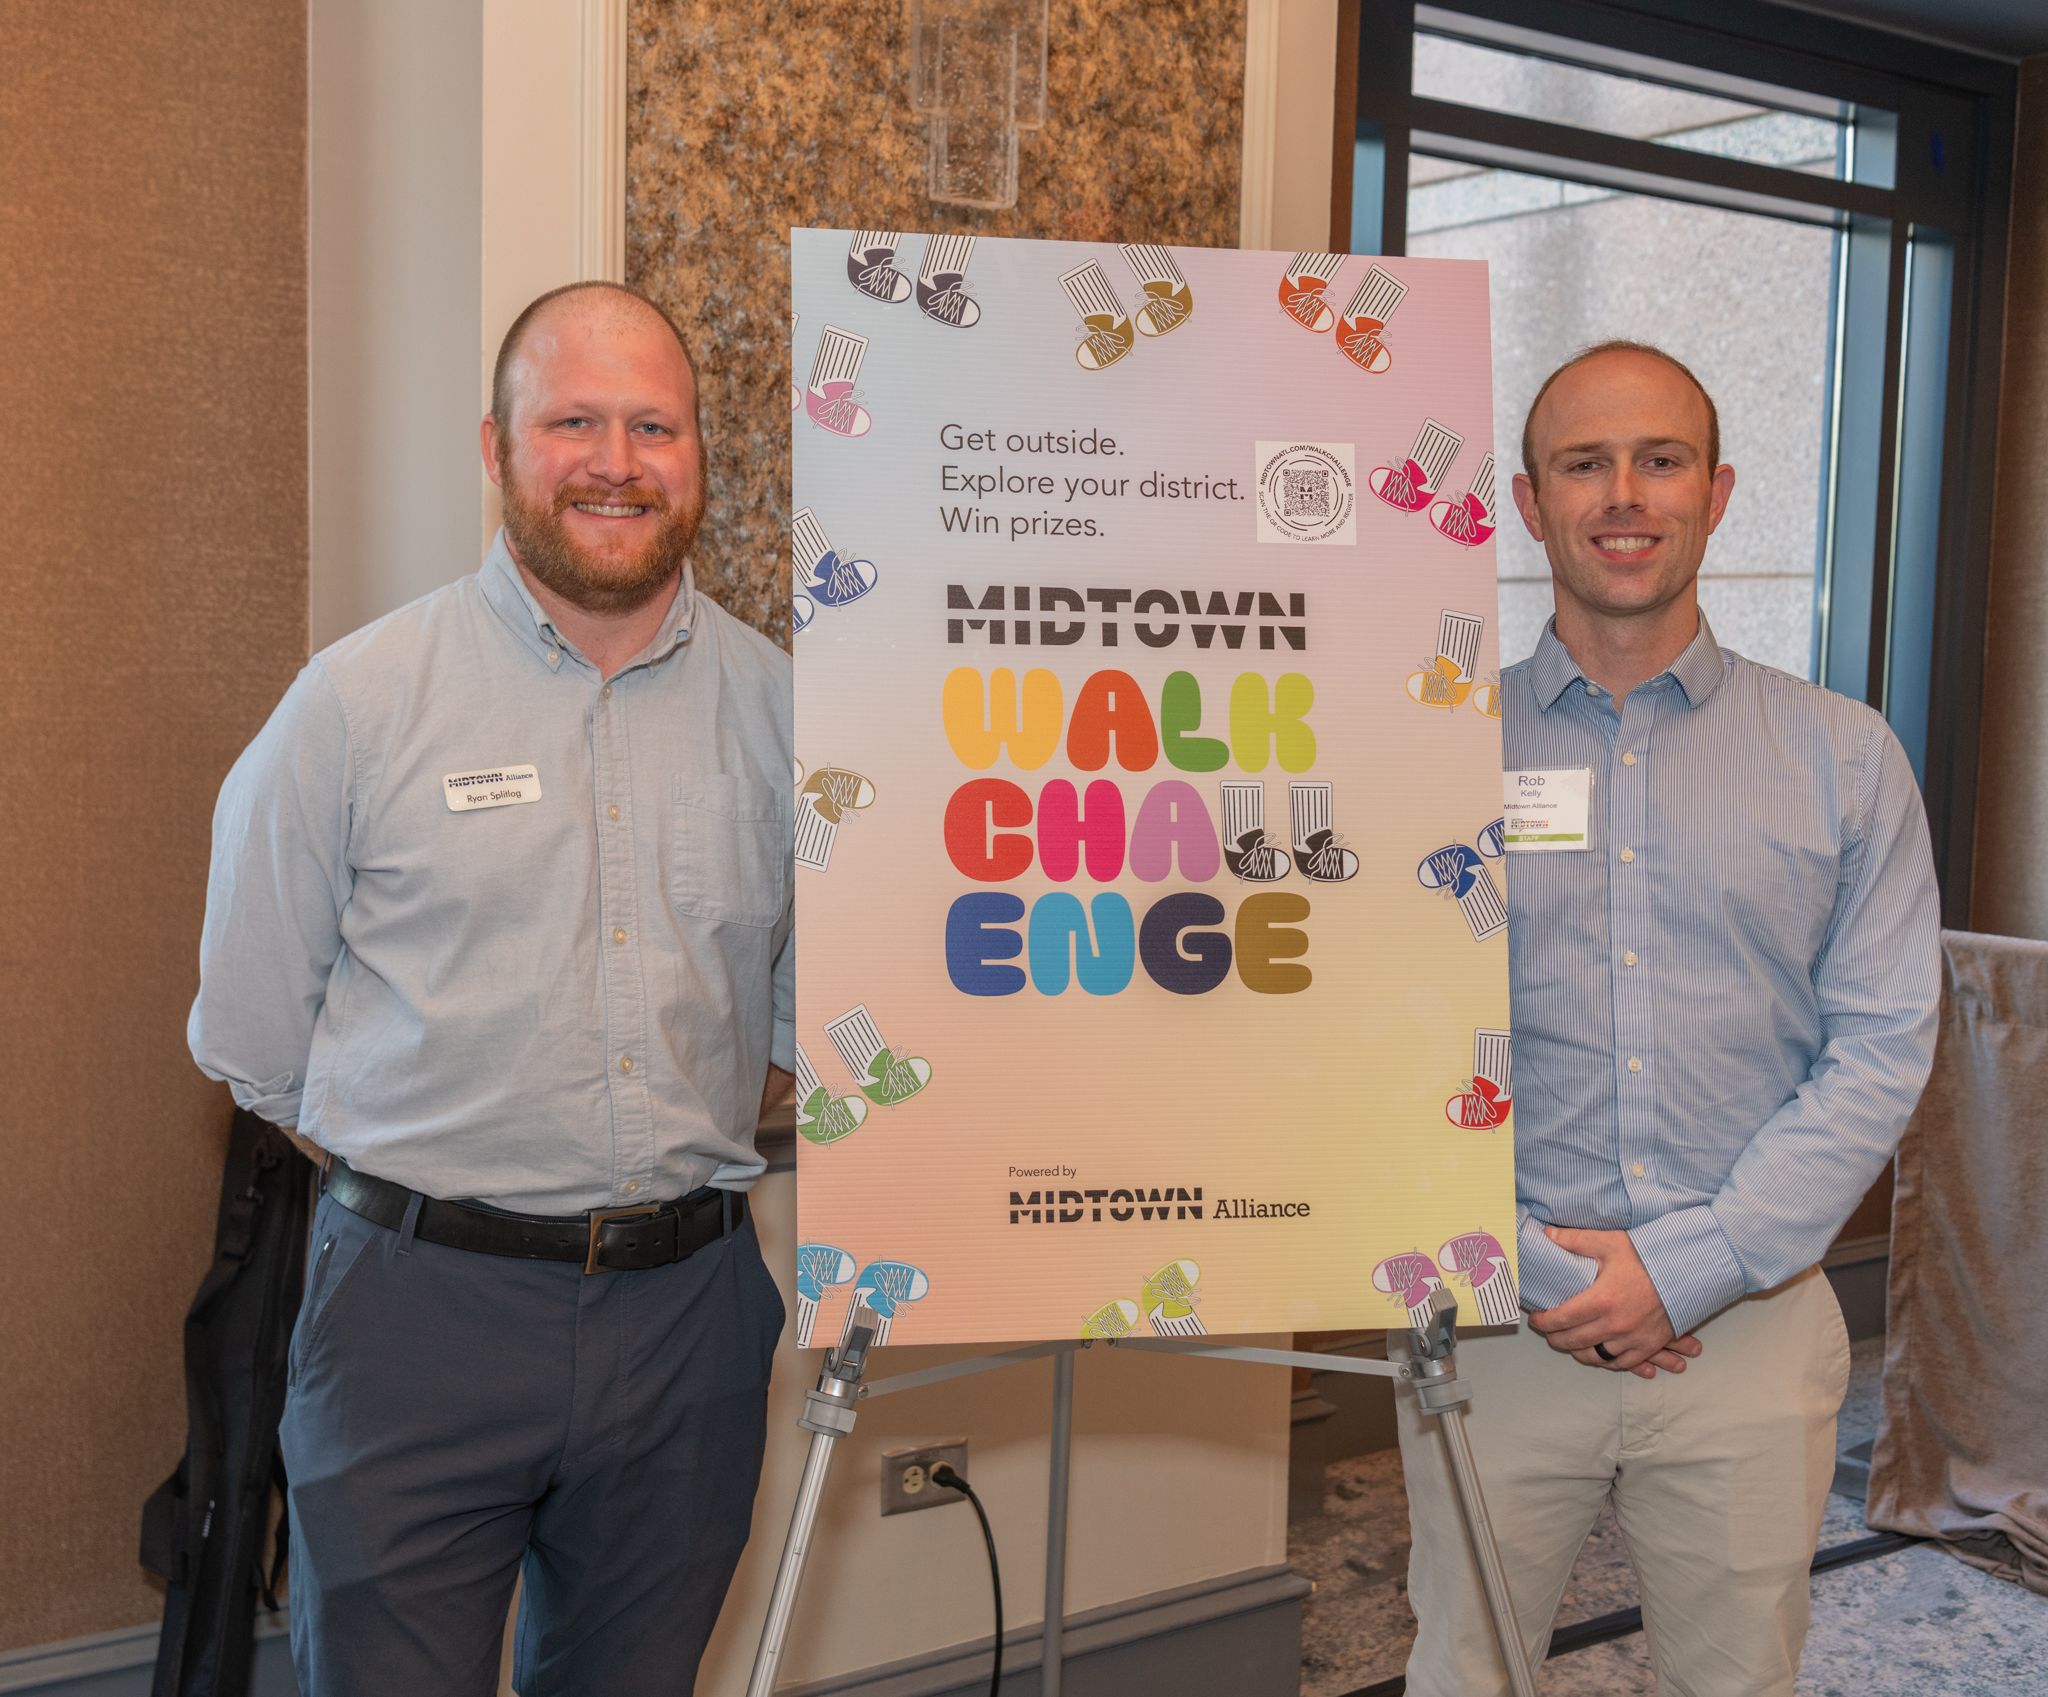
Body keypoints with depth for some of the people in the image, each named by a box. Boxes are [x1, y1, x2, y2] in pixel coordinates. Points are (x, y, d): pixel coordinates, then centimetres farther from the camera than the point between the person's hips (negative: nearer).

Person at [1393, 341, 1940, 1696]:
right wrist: (1524, 1266, -11)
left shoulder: (1844, 757, 3)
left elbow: (1884, 1048, -2)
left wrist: (1690, 1263, -11)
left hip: (1752, 1321, 1)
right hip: (1500, 1321, 0)